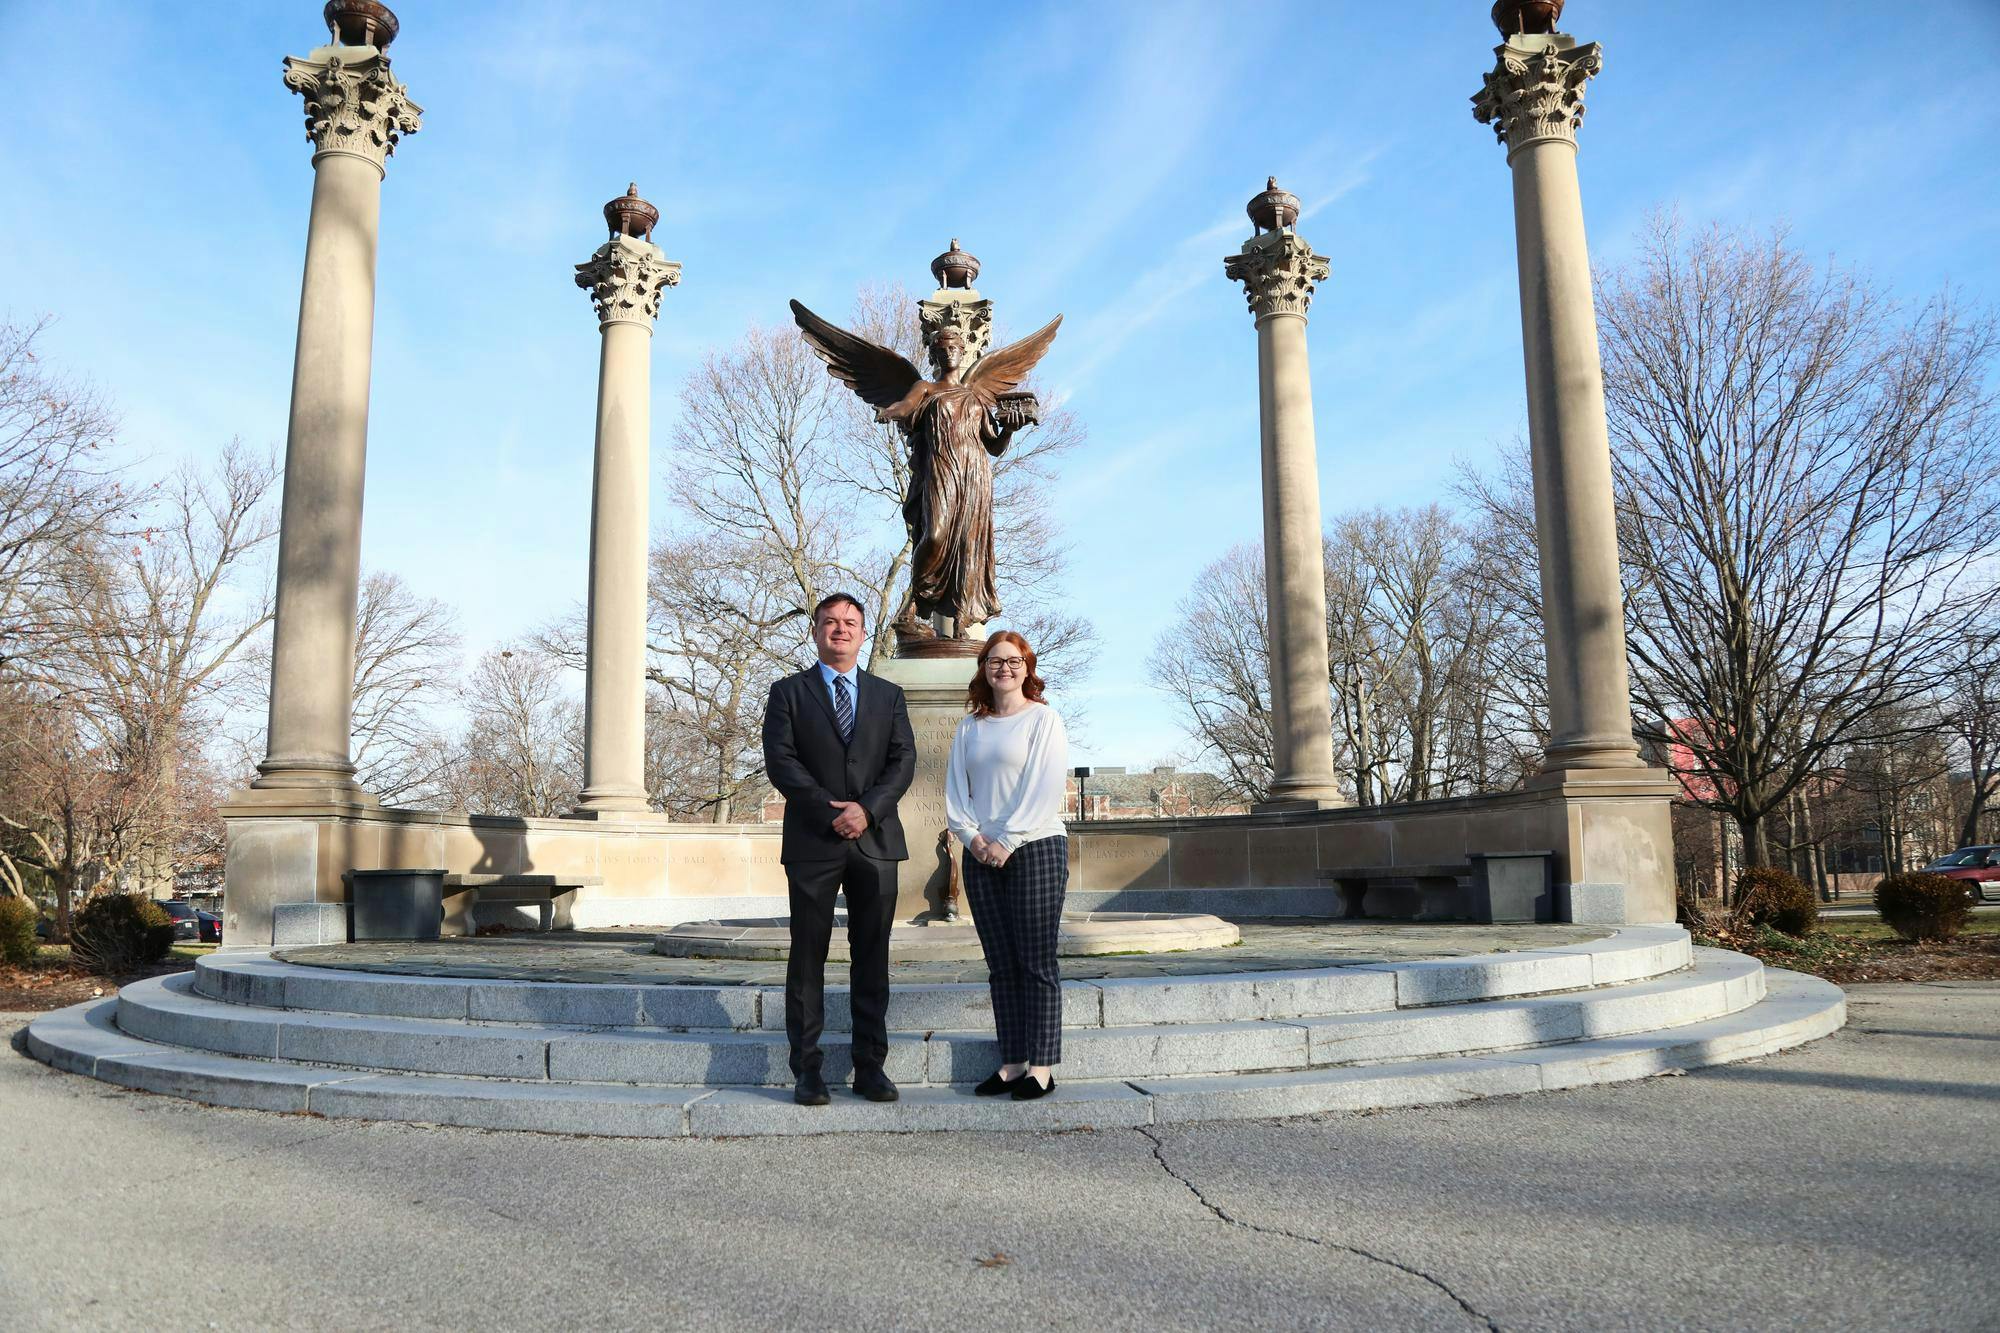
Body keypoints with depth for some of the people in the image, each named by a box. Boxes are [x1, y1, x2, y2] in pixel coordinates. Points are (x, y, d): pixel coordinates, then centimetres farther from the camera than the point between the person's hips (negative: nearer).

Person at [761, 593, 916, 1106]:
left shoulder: (888, 695, 14)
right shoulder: (789, 692, 7)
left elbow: (903, 761, 4)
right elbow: (780, 760, -4)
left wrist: (866, 809, -12)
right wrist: (830, 811, -14)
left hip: (875, 840, 2)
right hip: (813, 842, -2)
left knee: (872, 956, 5)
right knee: (808, 956, 2)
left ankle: (870, 1065, 11)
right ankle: (808, 1069, 8)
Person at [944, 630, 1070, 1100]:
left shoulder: (1043, 718, 0)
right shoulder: (969, 728, 15)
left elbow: (1044, 787, -9)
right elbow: (955, 791, 11)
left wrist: (1007, 841, -13)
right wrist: (971, 835, -5)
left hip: (1035, 849, -5)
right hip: (982, 856, 5)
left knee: (1035, 963, -2)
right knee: (1001, 966, 7)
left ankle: (1042, 1068, 3)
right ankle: (1012, 1062, 12)